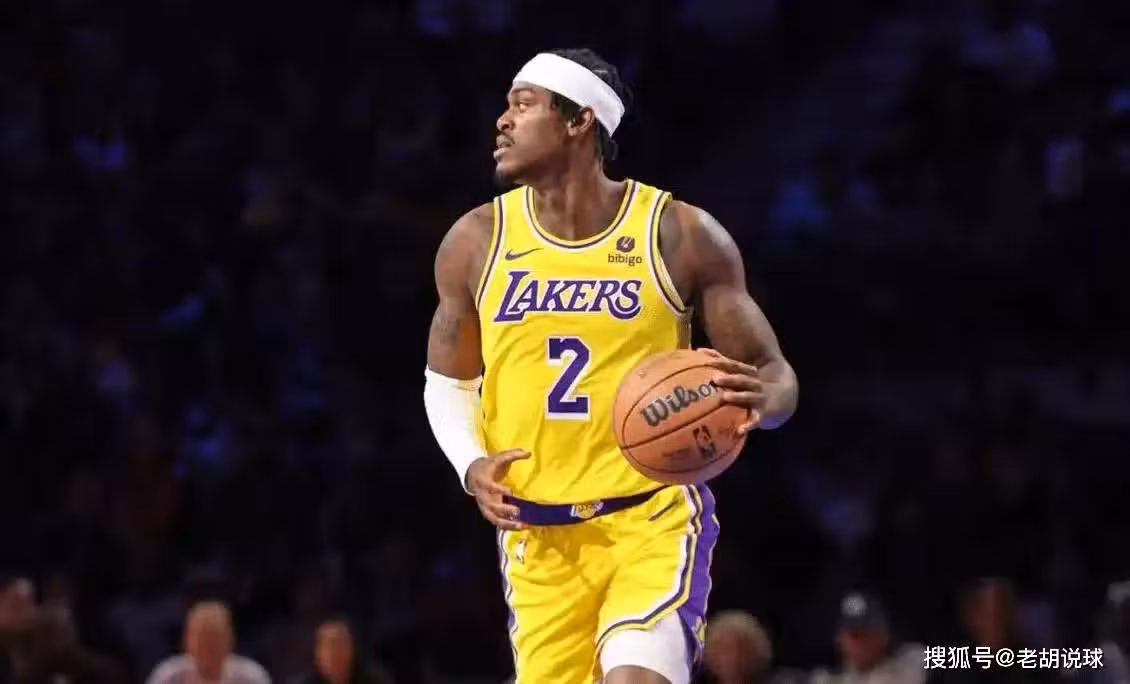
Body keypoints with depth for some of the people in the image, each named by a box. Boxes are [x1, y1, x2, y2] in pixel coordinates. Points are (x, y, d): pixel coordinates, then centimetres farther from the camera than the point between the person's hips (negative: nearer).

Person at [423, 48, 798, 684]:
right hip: (539, 535, 4)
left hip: (654, 518, -4)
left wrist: (760, 398, -26)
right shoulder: (476, 242, 3)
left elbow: (775, 374, -1)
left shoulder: (682, 236, -5)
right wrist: (471, 464, -3)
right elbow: (448, 379, 17)